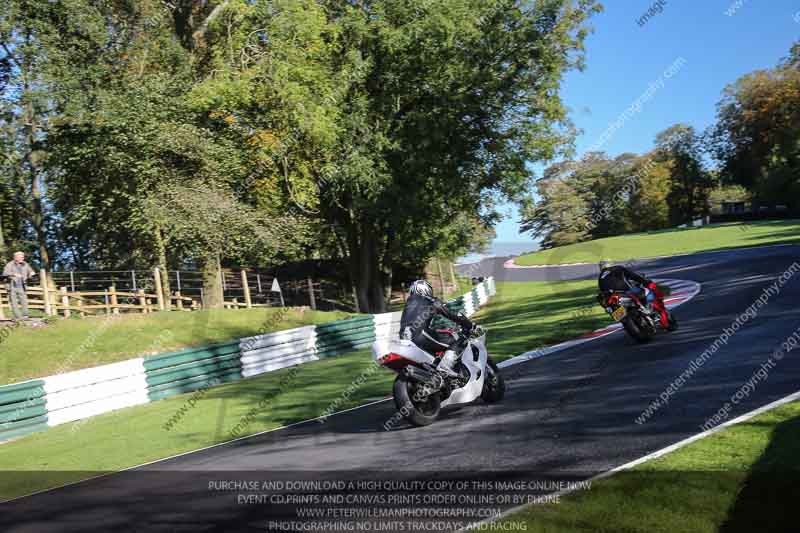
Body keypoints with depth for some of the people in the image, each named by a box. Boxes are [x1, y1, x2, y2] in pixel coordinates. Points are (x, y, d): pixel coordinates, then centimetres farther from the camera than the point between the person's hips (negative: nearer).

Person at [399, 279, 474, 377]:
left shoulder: (409, 302, 26)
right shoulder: (433, 302, 10)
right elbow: (453, 315, 11)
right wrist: (470, 325, 22)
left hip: (405, 339, 7)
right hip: (420, 335, -7)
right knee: (453, 341, 1)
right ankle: (445, 366, -20)